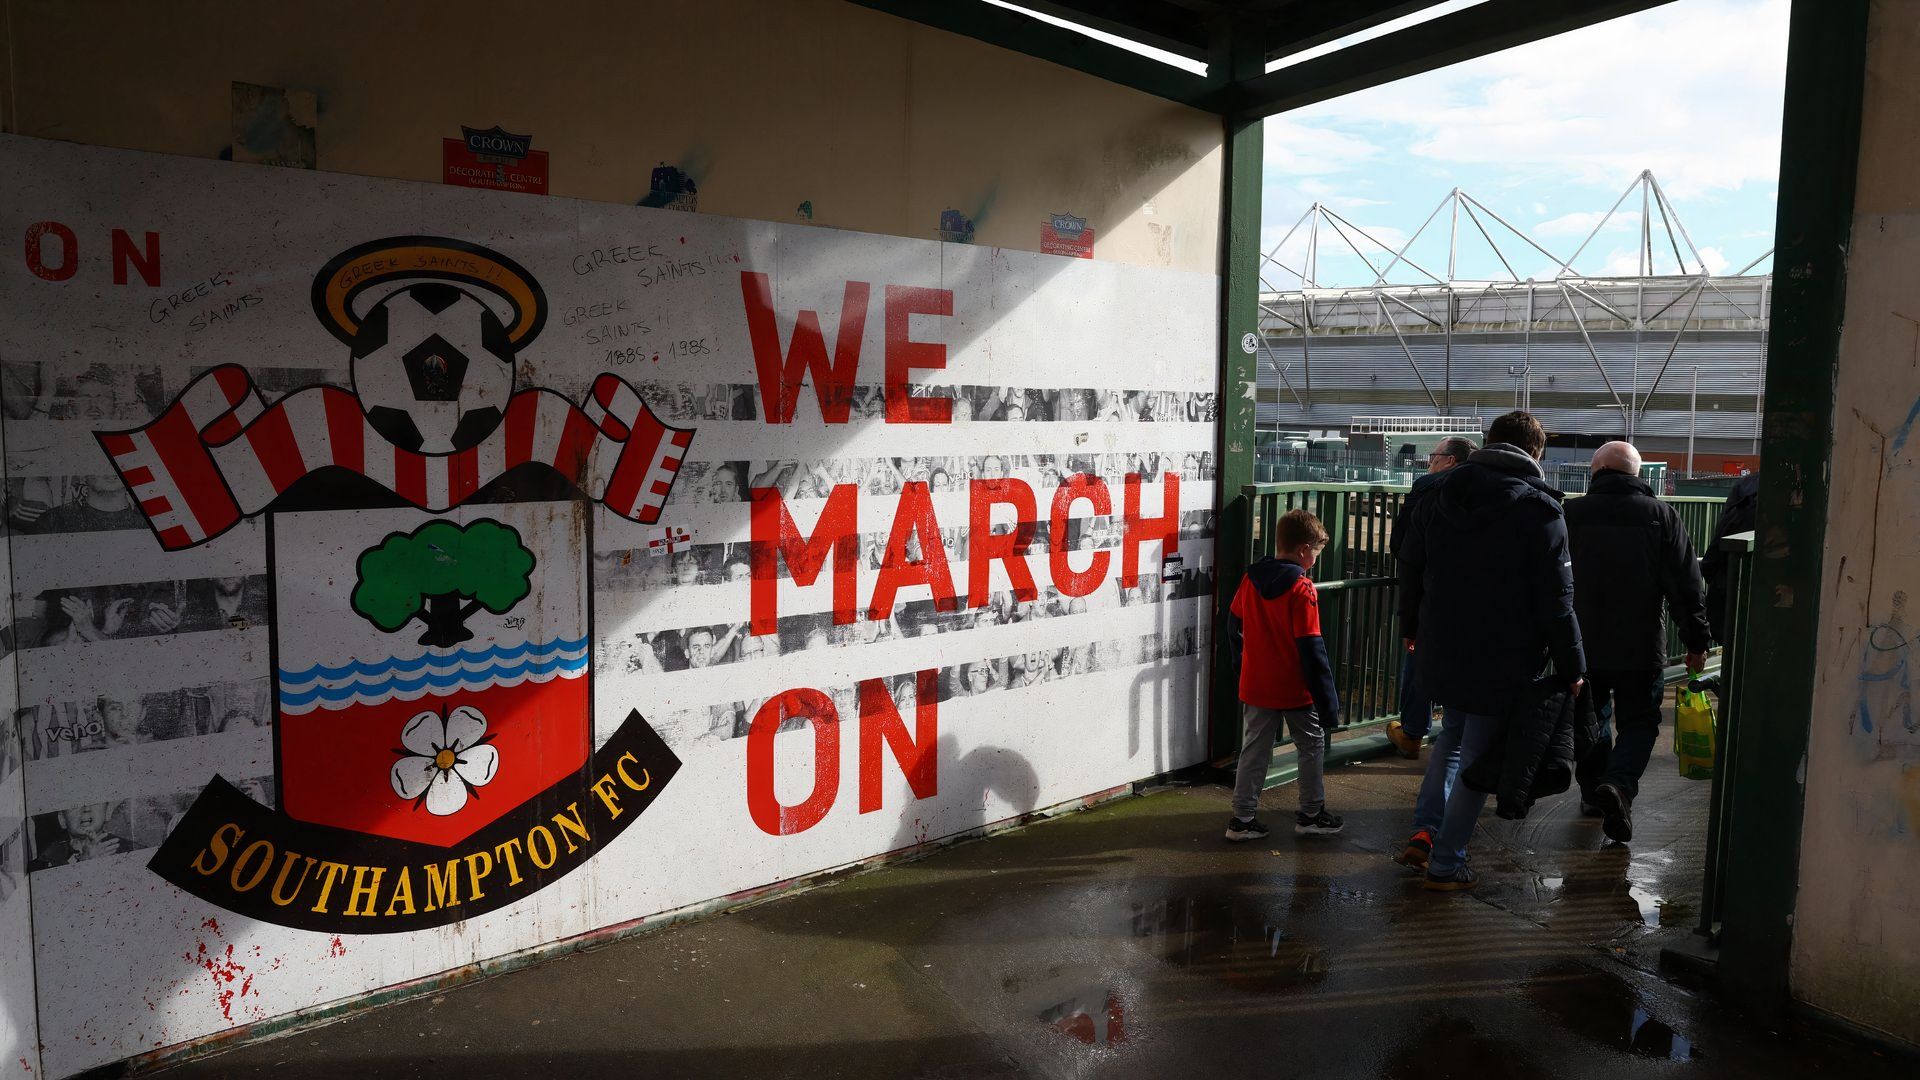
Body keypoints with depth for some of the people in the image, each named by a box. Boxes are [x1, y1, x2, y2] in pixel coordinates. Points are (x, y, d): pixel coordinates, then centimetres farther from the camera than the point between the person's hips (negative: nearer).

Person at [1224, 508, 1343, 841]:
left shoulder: (1250, 579, 0)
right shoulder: (1301, 589, -18)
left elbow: (1234, 626, 11)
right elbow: (1311, 649, -19)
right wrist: (1327, 700, -13)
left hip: (1255, 687, 5)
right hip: (1295, 689, -5)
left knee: (1255, 749, 12)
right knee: (1312, 746, 15)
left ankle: (1242, 819, 13)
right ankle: (1311, 814, 25)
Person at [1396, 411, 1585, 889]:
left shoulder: (1439, 495, 4)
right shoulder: (1539, 509, -12)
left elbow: (1410, 567, 12)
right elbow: (1555, 599, -12)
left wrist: (1411, 626, 26)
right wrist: (1572, 667, -3)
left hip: (1440, 651, 5)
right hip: (1505, 661, -5)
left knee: (1452, 736, 25)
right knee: (1477, 758, 6)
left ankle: (1425, 829, 12)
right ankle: (1445, 864, 12)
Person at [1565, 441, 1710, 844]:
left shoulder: (1571, 514, -1)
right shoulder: (1661, 515, -3)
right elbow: (1686, 585, -3)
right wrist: (1697, 641, 3)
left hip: (1583, 643, 2)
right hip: (1641, 645, -1)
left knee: (1591, 718, 17)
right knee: (1638, 721, 6)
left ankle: (1592, 792, 24)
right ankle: (1619, 785, -17)